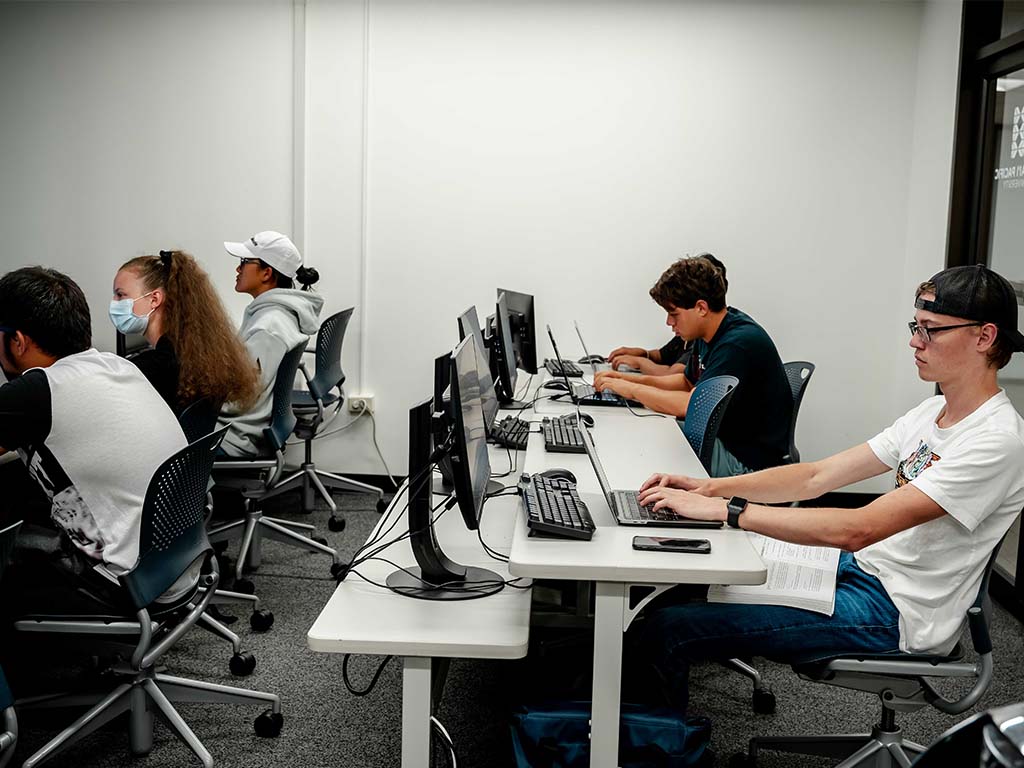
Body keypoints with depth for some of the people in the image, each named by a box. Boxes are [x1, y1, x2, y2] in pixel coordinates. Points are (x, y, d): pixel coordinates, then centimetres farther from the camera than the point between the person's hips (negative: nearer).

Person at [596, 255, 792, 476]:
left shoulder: (739, 343, -26)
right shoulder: (708, 335, 5)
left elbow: (692, 405, -29)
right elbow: (688, 382, 20)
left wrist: (632, 389, -17)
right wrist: (631, 379, 7)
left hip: (746, 460, -9)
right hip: (719, 436, 9)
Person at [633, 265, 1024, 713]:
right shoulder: (933, 413, 8)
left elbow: (856, 530, -29)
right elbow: (817, 477, 5)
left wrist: (724, 509, -30)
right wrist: (709, 488, -8)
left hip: (895, 611, -9)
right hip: (863, 565, 9)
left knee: (666, 629, -16)